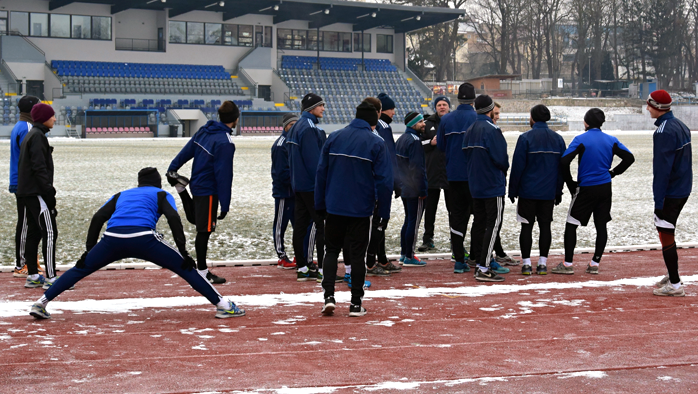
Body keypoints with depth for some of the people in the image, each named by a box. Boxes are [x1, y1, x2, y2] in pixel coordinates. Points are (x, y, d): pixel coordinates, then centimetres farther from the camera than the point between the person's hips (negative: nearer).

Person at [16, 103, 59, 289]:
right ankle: (50, 278, -14)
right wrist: (48, 192, -20)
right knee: (50, 233, -11)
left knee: (34, 233, 13)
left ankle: (32, 276, 17)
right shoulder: (37, 136, -12)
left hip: (27, 193, 10)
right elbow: (39, 167, -19)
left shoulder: (29, 136, 19)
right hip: (37, 193, -10)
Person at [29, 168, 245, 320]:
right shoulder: (162, 195, 24)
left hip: (112, 239, 3)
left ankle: (40, 303, 16)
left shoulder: (122, 195, 34)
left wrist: (89, 249, 20)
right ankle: (222, 305, 2)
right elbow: (173, 218, 4)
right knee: (185, 268, 6)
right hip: (142, 238, -3)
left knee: (80, 269, 20)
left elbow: (98, 218, 21)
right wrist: (183, 252, 1)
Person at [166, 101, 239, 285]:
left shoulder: (204, 130, 2)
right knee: (204, 230, -2)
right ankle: (202, 272, 4)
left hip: (196, 185, 8)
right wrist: (225, 204, -17)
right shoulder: (225, 142, -22)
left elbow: (187, 150, 10)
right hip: (209, 191, -8)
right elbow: (224, 175, -21)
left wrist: (173, 168, 19)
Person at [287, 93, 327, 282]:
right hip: (312, 186, -10)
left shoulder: (296, 127, 16)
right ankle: (322, 269, -7)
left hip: (299, 185, 10)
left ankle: (302, 268, 13)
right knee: (322, 224, -6)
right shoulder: (309, 128, -15)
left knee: (301, 225, 9)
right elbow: (314, 159, -20)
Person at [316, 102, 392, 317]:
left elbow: (321, 172, 4)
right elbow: (383, 180, -8)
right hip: (361, 209, -2)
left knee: (332, 249, 14)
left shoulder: (333, 138, 3)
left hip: (334, 207, 2)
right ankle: (356, 304, 9)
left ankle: (329, 295, -2)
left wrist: (320, 204, 11)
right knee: (357, 254, 6)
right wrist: (384, 212, -1)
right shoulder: (376, 143, -6)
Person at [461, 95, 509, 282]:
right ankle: (484, 268, -13)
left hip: (475, 185, 9)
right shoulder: (491, 129, -16)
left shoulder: (469, 130, 10)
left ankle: (480, 264, 20)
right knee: (494, 224, -8)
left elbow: (466, 154, 13)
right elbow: (501, 158, -18)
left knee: (479, 223, 14)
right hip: (493, 184, -9)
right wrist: (504, 168, 3)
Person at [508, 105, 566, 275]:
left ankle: (526, 263, 1)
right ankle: (542, 263, 8)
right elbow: (562, 167, 10)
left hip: (528, 191, -3)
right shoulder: (557, 139, 7)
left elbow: (517, 166, -8)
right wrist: (558, 191, 16)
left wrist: (512, 190, 0)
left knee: (526, 226, 2)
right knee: (545, 226, 8)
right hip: (549, 192, 4)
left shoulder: (525, 138, -8)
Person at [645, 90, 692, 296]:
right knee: (667, 233, 20)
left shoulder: (664, 132, -19)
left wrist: (658, 201, -21)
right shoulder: (681, 126, 11)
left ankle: (675, 285, -2)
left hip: (669, 192, -10)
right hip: (683, 190, 10)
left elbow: (662, 170, -22)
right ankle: (672, 275, 28)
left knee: (666, 235, -4)